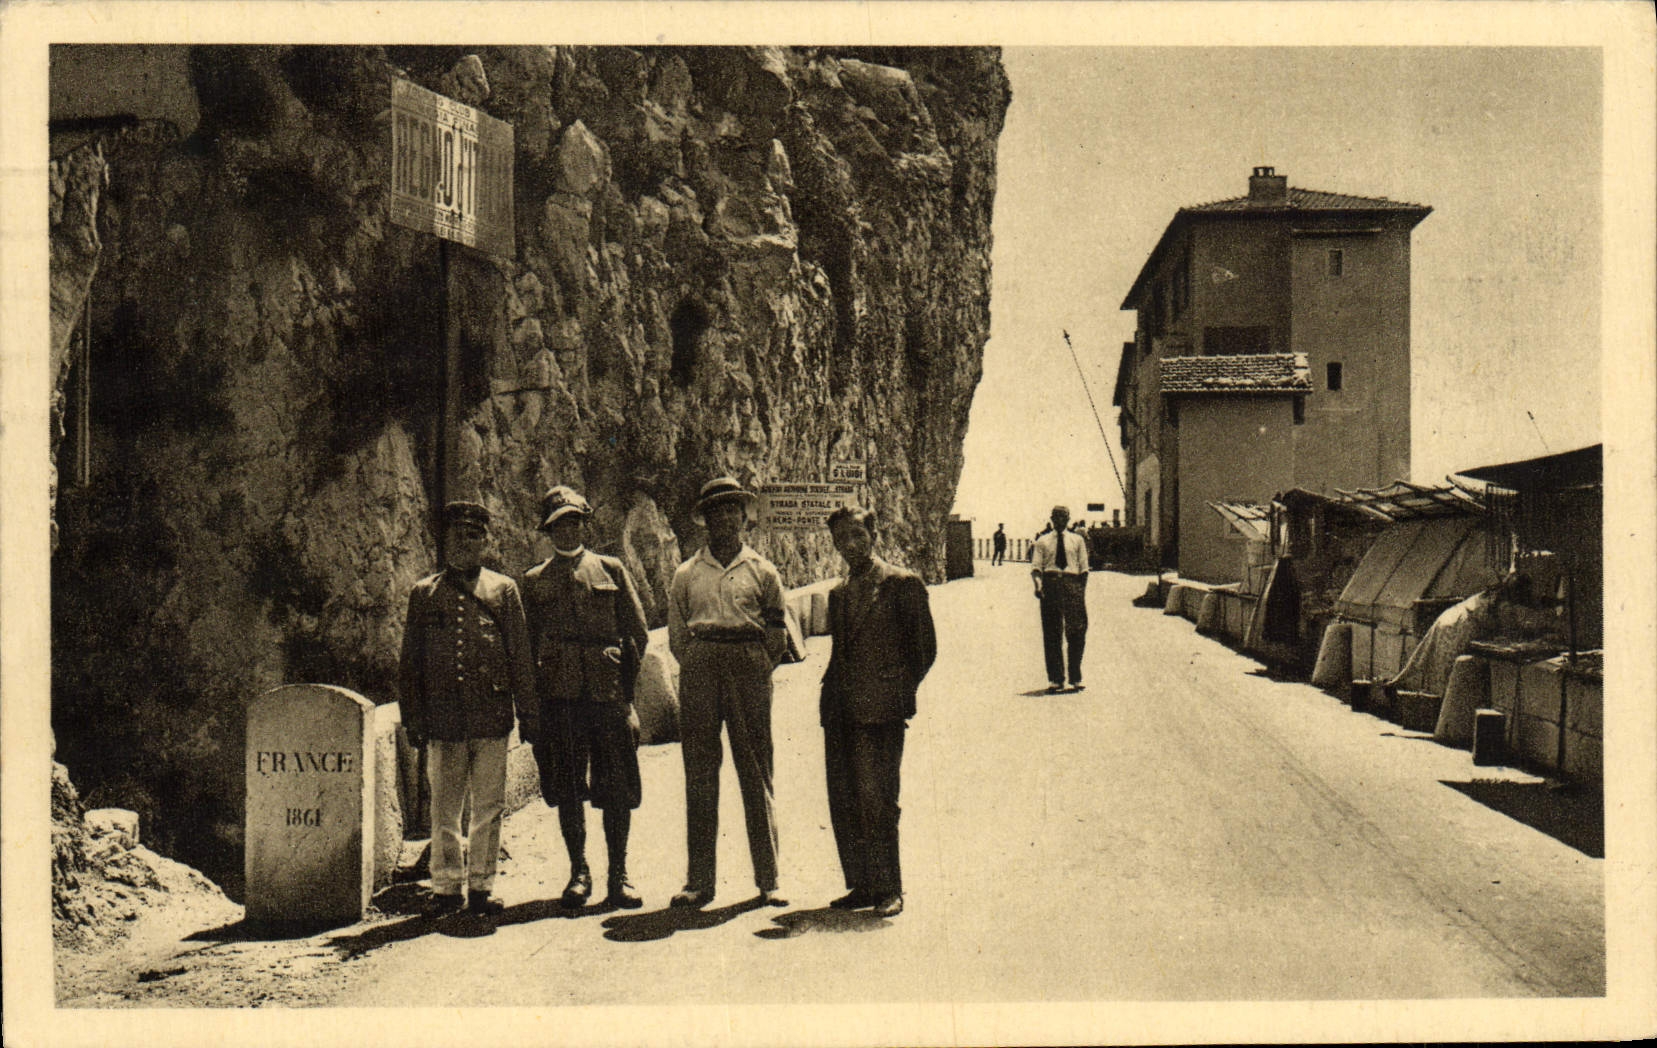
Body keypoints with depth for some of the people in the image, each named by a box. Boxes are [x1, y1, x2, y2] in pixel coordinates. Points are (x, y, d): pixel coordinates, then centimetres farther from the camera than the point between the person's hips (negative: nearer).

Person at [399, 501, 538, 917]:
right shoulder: (424, 593, 11)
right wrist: (413, 717, 4)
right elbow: (411, 660, 11)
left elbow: (521, 656, 7)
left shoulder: (503, 589, 9)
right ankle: (446, 887, 15)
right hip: (443, 717, 0)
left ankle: (482, 885, 13)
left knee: (489, 807, 3)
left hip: (491, 715, 0)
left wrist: (528, 712, 2)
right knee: (444, 808, 4)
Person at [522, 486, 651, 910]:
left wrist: (622, 678, 2)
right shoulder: (534, 581, 11)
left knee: (617, 789, 0)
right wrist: (537, 689, 2)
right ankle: (578, 873, 17)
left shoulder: (612, 570, 9)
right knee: (567, 790, 5)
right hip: (559, 698, 1)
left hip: (609, 695, -1)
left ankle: (618, 876, 9)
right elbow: (527, 644, 12)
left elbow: (639, 633, 10)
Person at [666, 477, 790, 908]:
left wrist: (757, 673, 6)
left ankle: (768, 880, 5)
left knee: (756, 774, 0)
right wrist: (698, 671, 5)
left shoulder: (763, 572, 9)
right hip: (699, 667, 1)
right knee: (699, 774, 1)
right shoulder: (686, 574, 10)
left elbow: (778, 634, 11)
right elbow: (676, 634, 13)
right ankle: (699, 881, 6)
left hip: (750, 667, -1)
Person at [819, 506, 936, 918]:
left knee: (876, 800, -8)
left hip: (880, 712, -7)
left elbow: (925, 646, -1)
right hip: (839, 712, 7)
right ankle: (861, 884, 16)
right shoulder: (838, 594, 18)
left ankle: (888, 889, 2)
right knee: (843, 802, 6)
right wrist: (830, 695, 11)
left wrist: (900, 694, -3)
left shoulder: (903, 584, -2)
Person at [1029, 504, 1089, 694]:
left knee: (1076, 631, -3)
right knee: (1051, 633, 2)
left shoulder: (1077, 540, 14)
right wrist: (1038, 582, -16)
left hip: (1072, 582, 0)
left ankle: (1076, 677, 8)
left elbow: (1083, 568, 11)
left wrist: (1082, 591, 1)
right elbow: (1036, 566, 4)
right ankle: (1055, 679, 8)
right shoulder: (1043, 541, 12)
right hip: (1050, 583, 0)